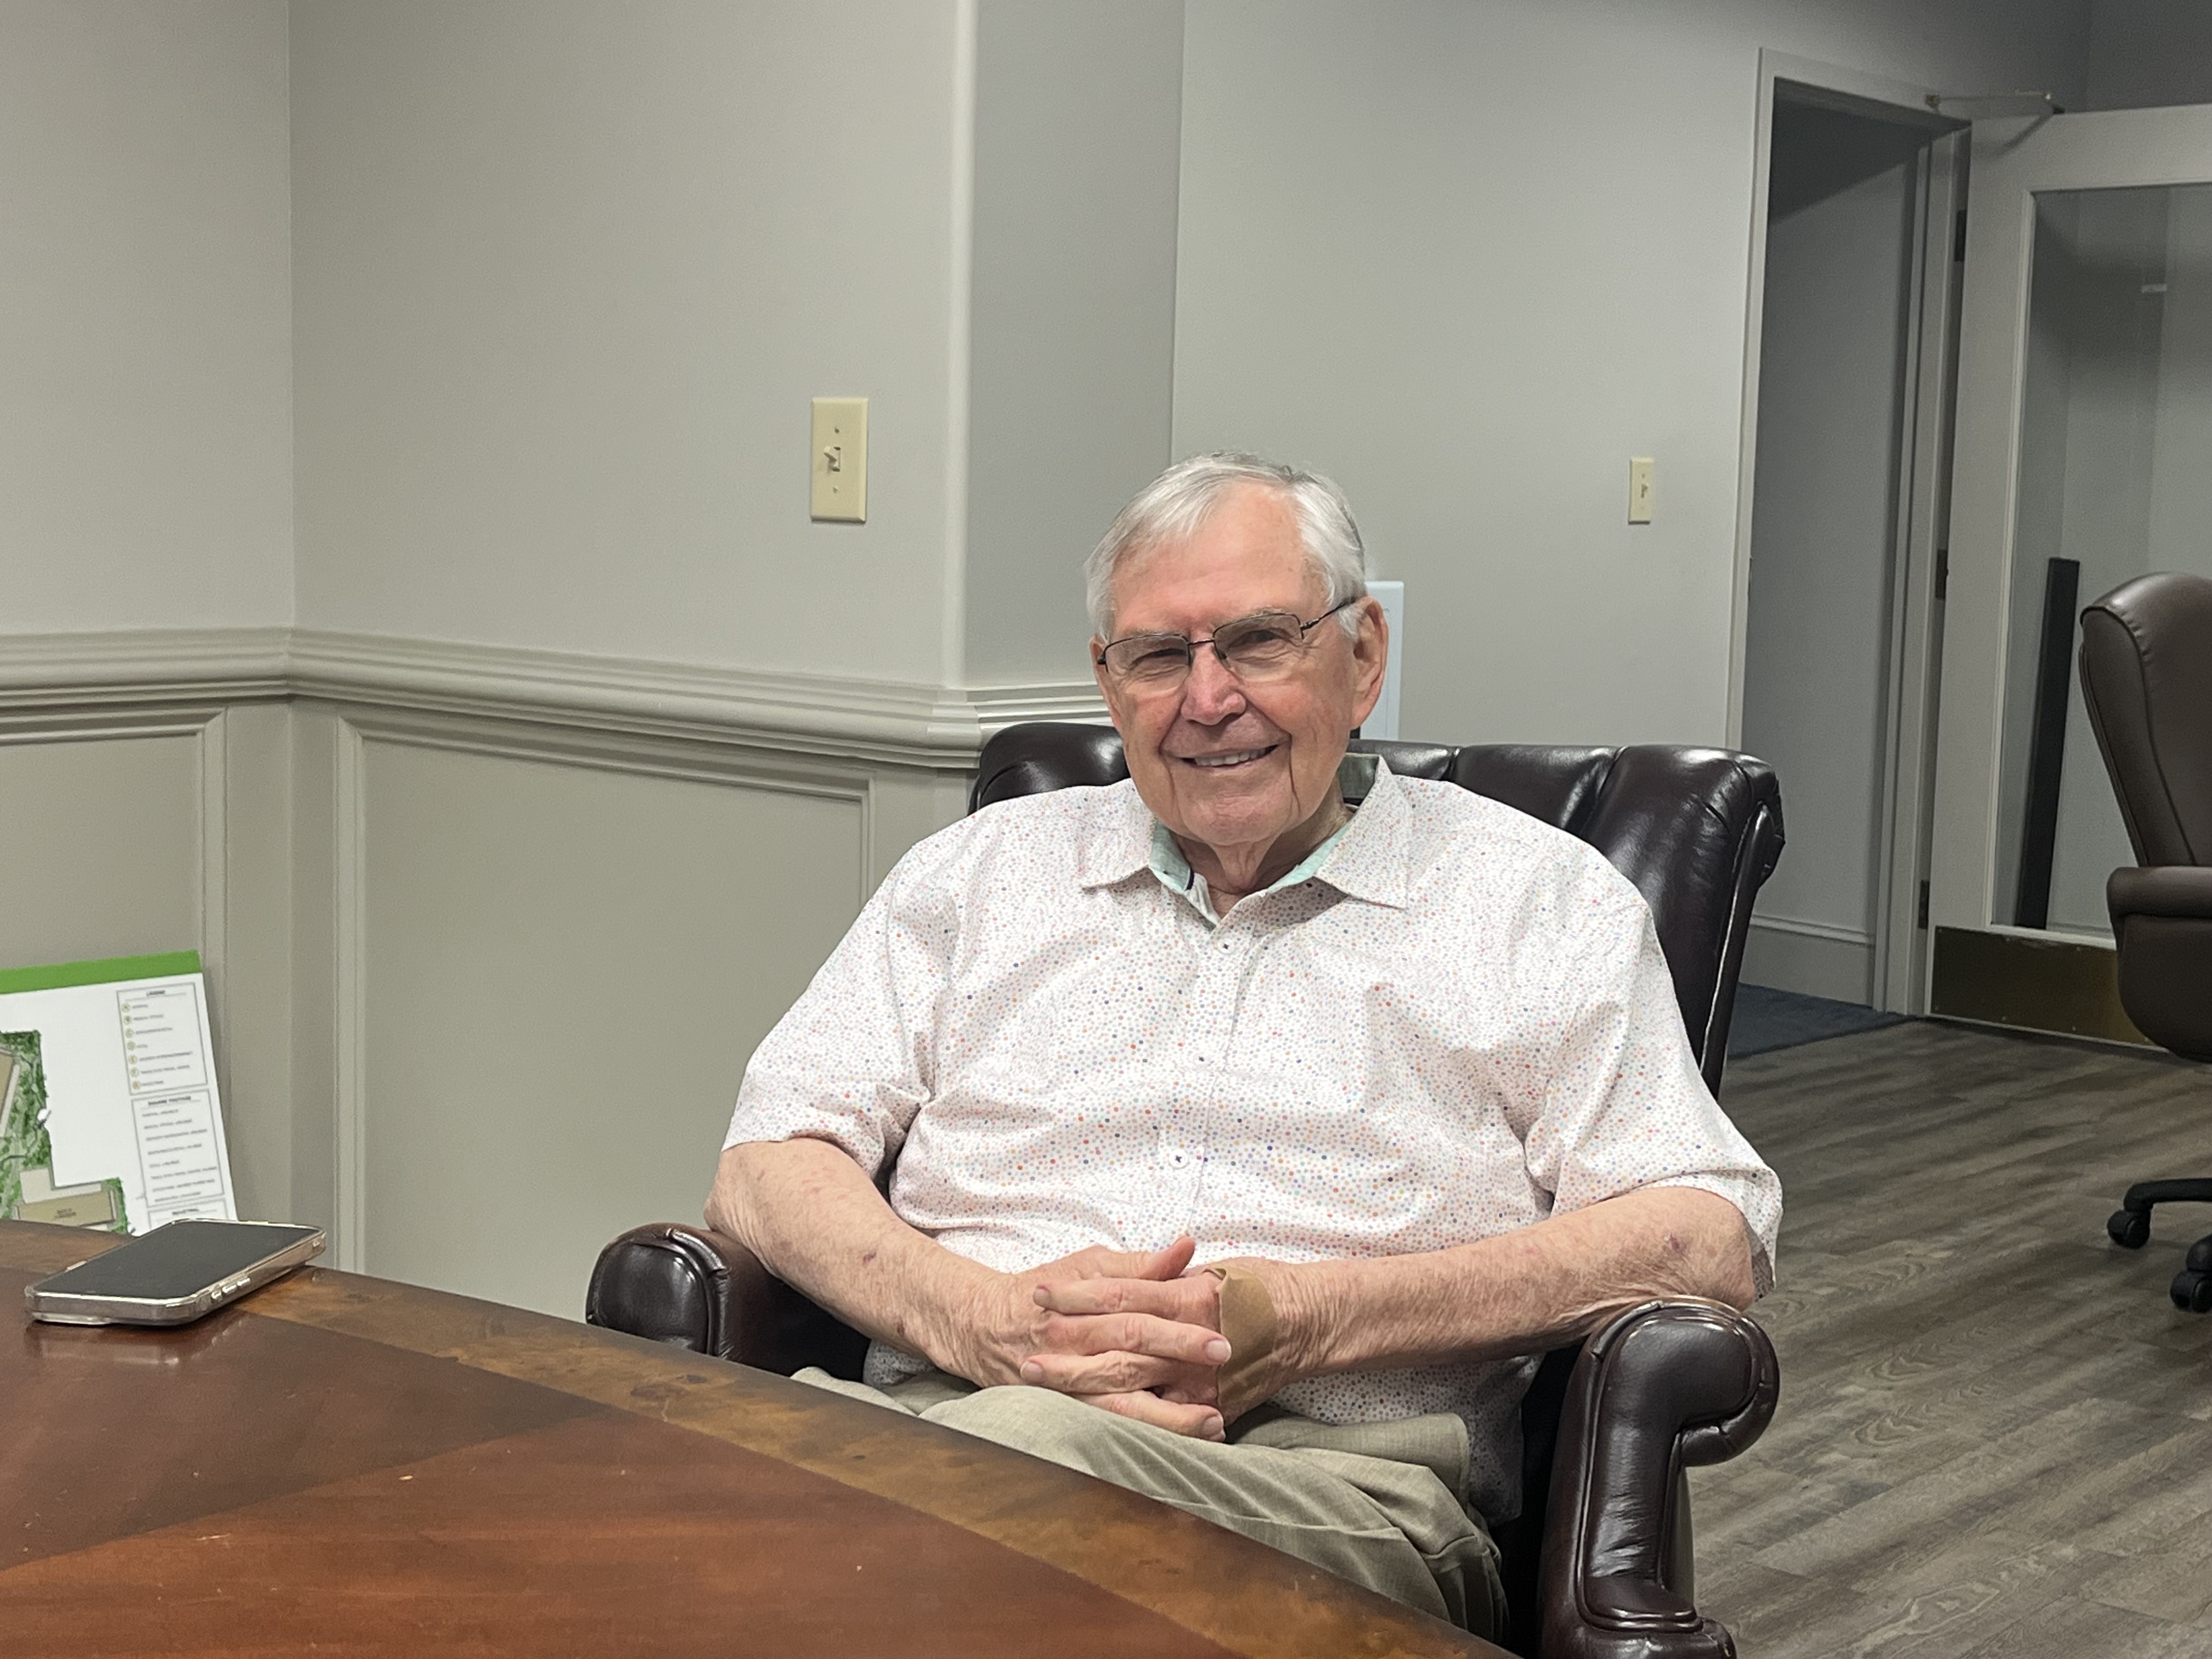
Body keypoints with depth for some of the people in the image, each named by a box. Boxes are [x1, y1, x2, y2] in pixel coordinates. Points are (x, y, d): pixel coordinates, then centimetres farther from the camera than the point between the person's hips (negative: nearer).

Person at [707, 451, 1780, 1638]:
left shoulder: (1541, 901, 14)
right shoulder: (980, 870, 21)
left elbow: (1710, 1236, 3)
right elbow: (770, 1165, 14)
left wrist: (1314, 1320, -11)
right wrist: (982, 1318, -10)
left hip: (1334, 1476, -2)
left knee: (1023, 1452, -38)